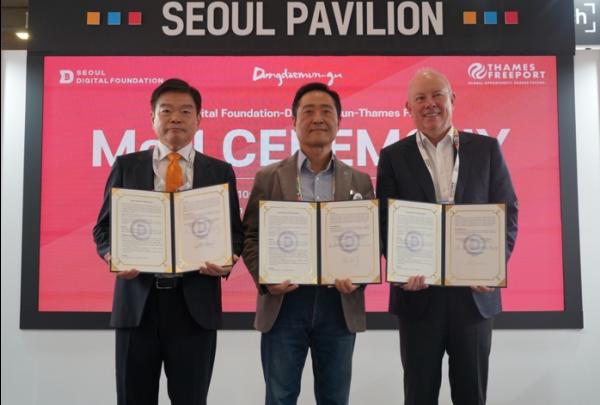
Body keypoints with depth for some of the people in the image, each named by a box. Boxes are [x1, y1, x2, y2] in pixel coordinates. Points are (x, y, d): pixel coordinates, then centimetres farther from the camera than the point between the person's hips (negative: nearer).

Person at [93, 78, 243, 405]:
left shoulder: (220, 171, 9)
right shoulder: (126, 166, 9)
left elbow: (234, 231, 8)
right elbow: (104, 226, 9)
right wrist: (113, 255, -12)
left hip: (195, 302, 0)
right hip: (138, 299, 1)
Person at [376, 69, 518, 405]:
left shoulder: (486, 148, 6)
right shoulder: (393, 156, 5)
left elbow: (508, 212, 4)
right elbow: (386, 221, 1)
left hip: (475, 290, 1)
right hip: (419, 291, 0)